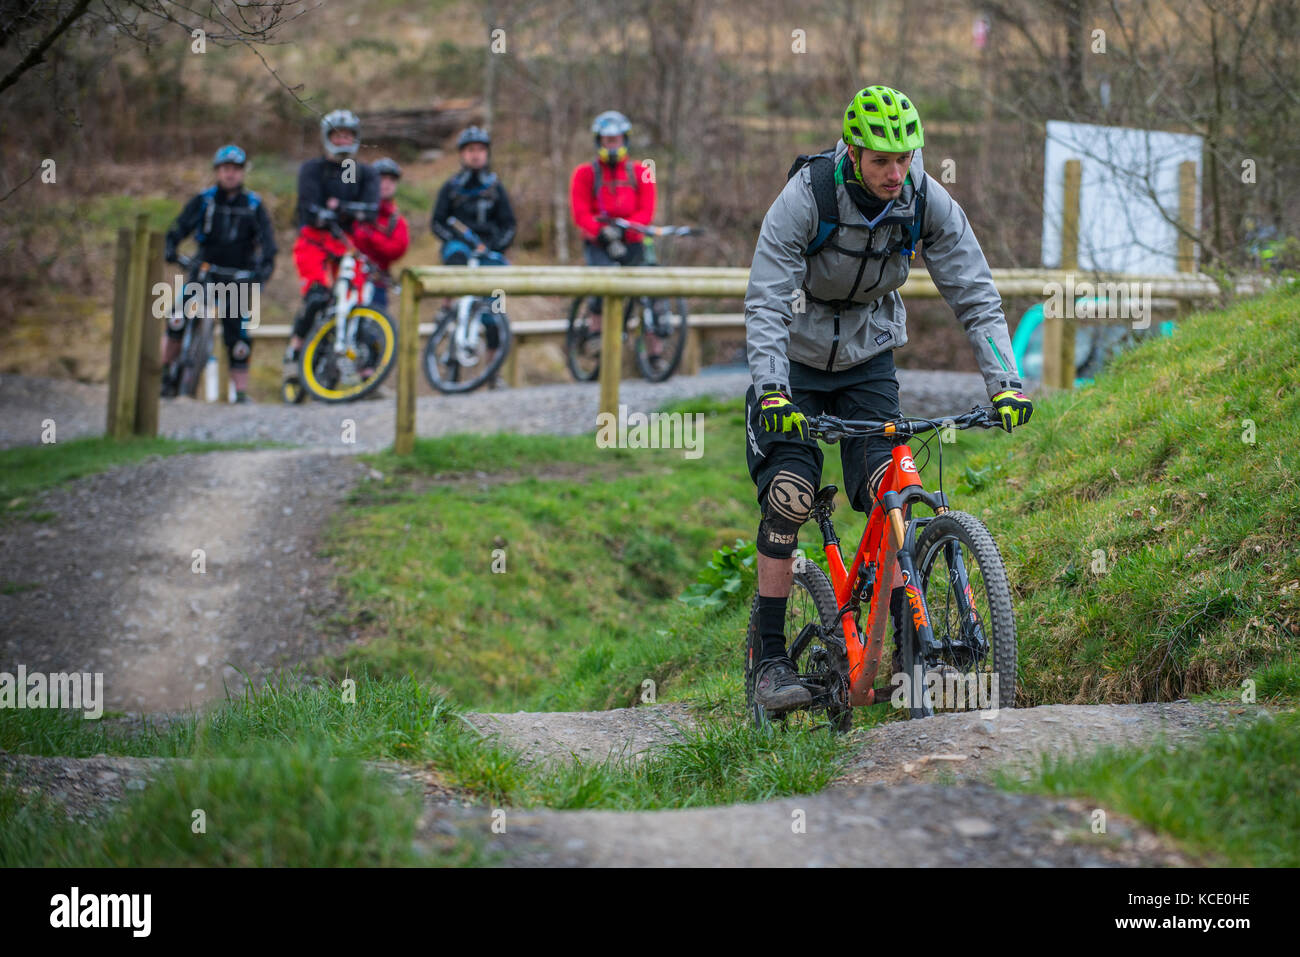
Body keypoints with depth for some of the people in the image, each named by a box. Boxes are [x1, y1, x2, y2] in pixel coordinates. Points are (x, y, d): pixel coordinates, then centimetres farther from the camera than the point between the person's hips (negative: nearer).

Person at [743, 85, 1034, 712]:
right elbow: (766, 305, -29)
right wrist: (772, 392, -42)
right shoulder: (804, 200, -26)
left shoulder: (927, 203, -17)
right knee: (788, 497, -14)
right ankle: (771, 661, -7)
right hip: (796, 361, -3)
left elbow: (975, 295, -15)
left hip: (867, 360, 3)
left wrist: (1005, 381, -28)